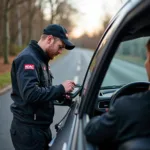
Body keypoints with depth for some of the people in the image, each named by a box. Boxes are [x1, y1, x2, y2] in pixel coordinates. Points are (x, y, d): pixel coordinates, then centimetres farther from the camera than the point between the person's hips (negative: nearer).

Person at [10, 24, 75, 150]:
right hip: (28, 130, -9)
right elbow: (30, 94, -31)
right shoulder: (28, 58, -19)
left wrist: (60, 95, 1)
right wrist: (61, 88, -21)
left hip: (42, 127, 9)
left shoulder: (40, 58, 13)